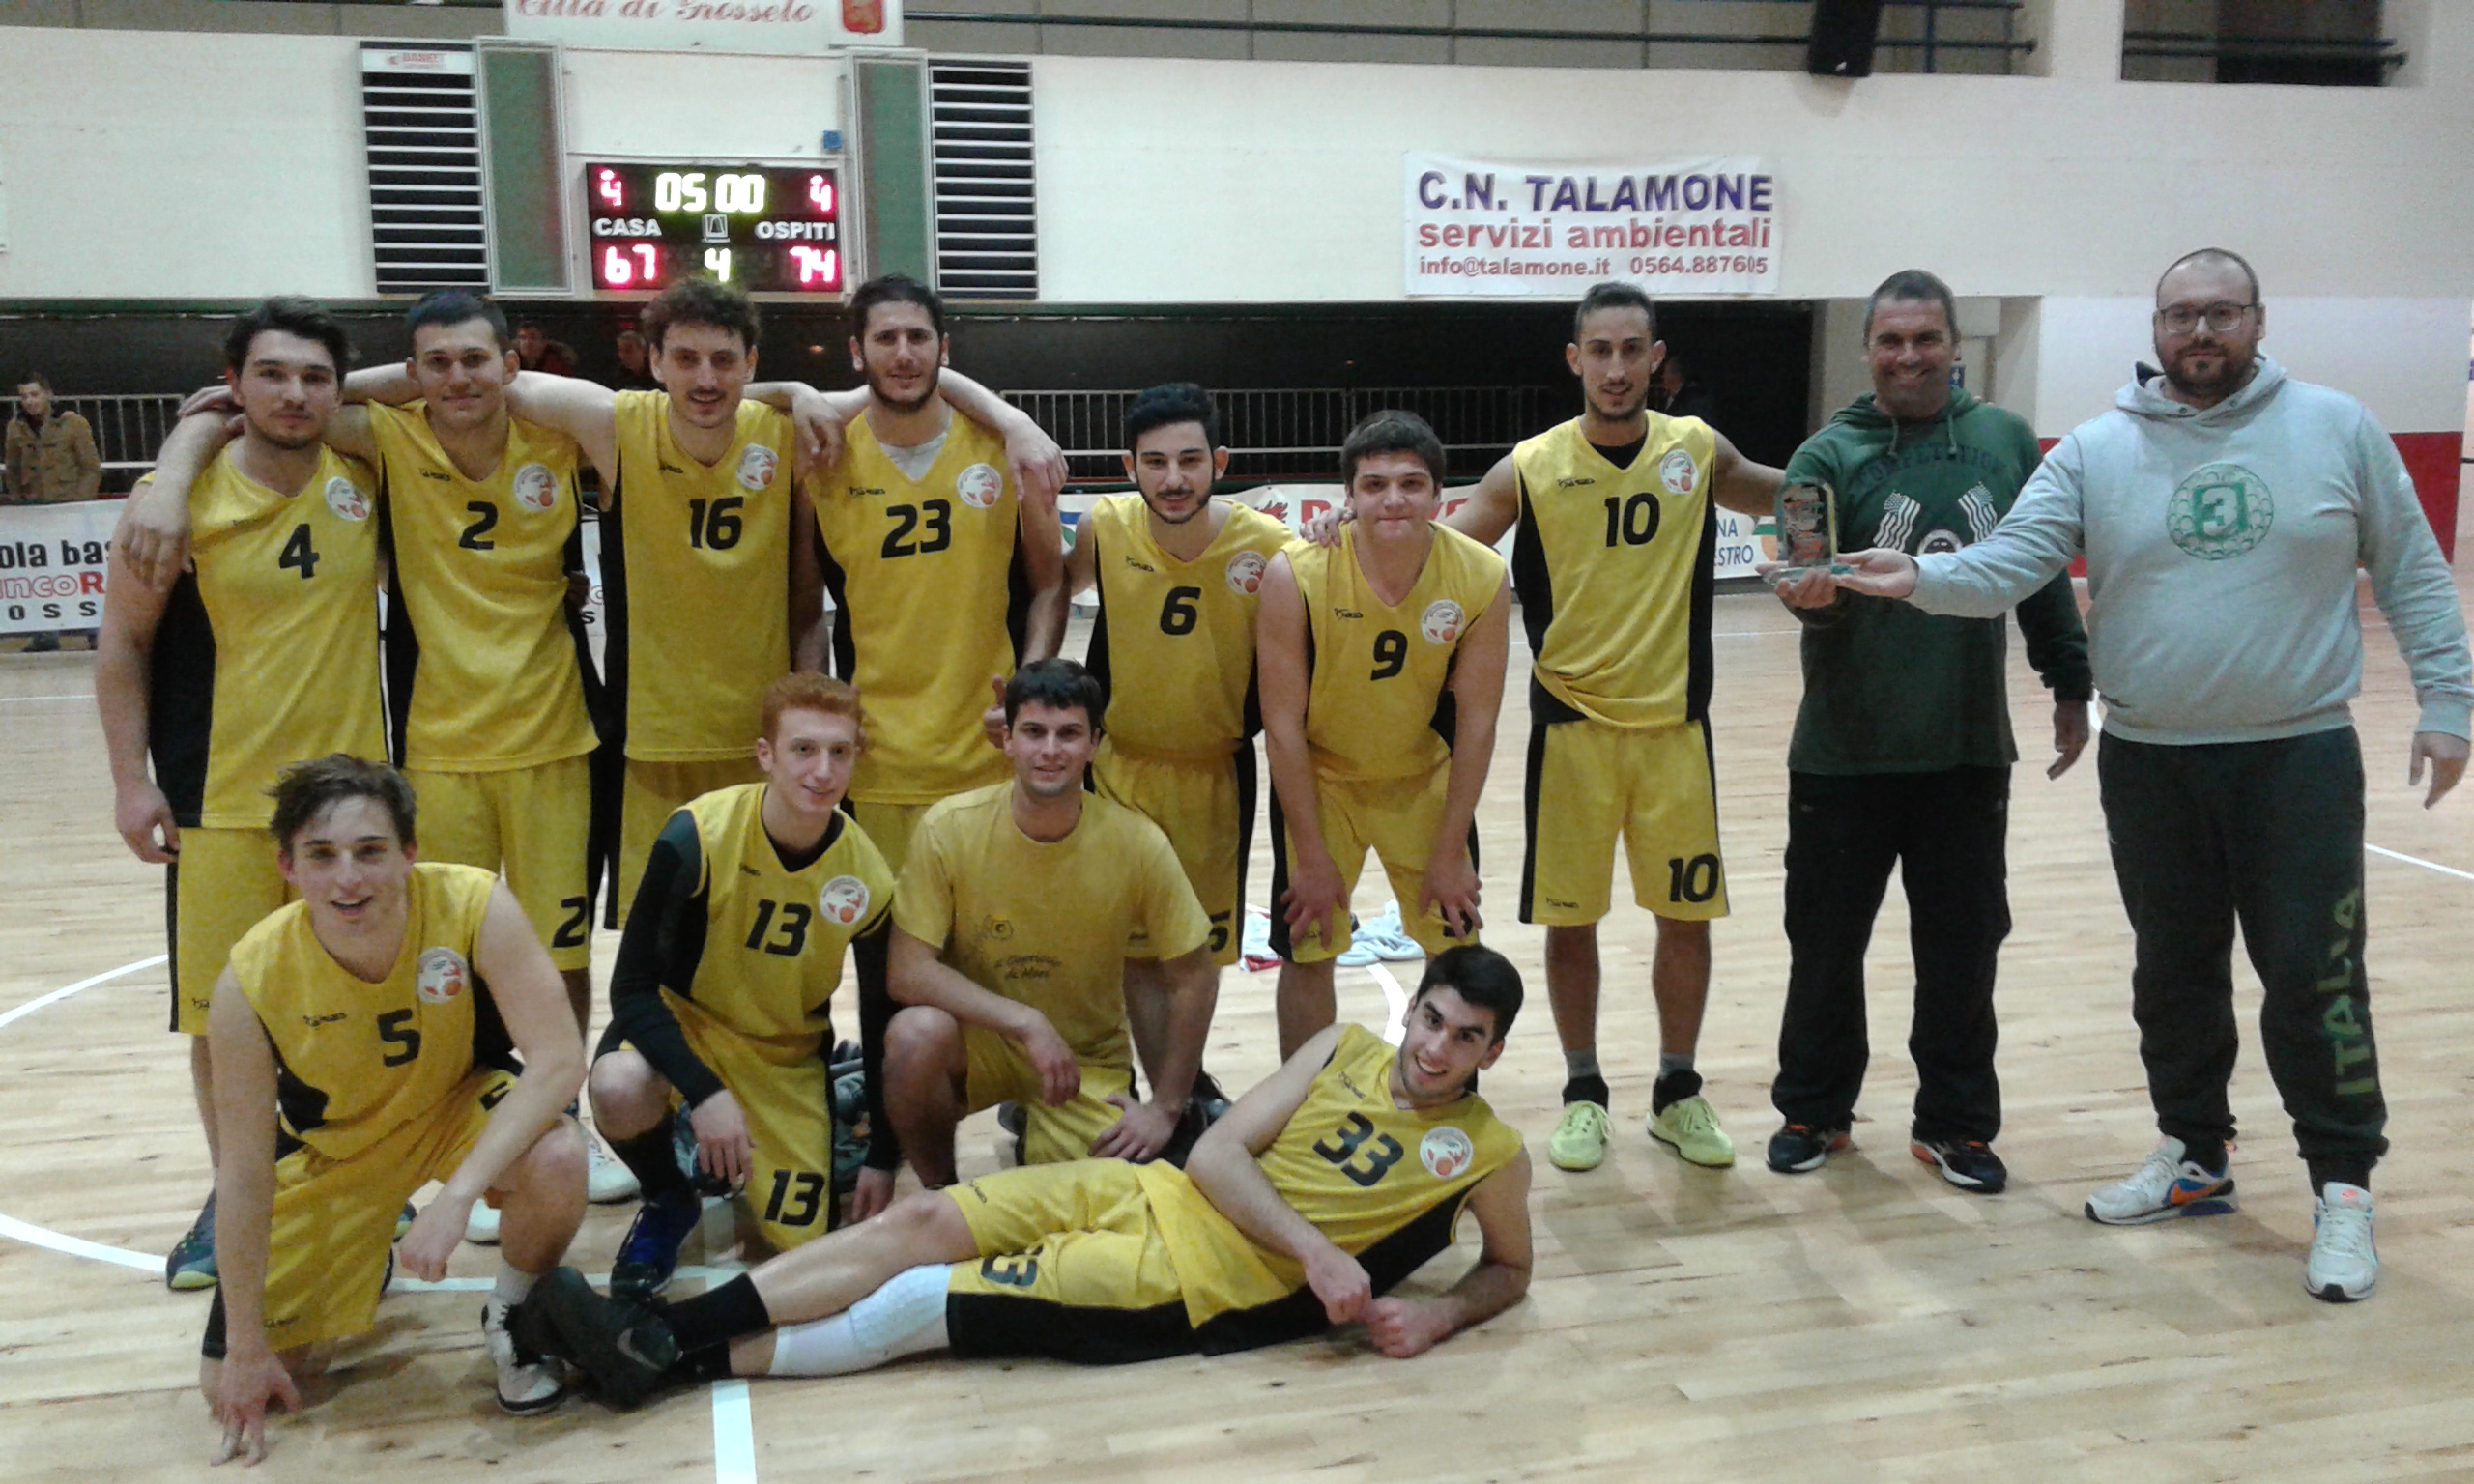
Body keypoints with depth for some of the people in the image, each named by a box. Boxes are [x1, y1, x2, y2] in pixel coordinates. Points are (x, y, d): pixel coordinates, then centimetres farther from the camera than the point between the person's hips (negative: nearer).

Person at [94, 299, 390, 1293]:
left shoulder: (366, 472, -1)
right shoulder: (187, 499, -6)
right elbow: (123, 643, 1)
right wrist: (131, 779, -3)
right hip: (219, 801, -1)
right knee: (221, 1011, 6)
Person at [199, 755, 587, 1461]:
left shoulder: (474, 906, -32)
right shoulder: (252, 983, -27)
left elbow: (559, 1059, -33)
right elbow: (244, 1174, -18)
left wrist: (456, 1195, -43)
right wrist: (245, 1352, -13)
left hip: (462, 1104, -1)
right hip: (331, 1146, 2)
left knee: (558, 1160, -35)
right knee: (232, 1387, 1)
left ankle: (511, 1317, -2)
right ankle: (363, 1260, 32)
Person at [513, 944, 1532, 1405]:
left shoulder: (1486, 1153, -1)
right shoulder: (1347, 1049, 7)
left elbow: (1509, 1271, 12)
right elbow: (1217, 1152, 2)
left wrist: (1437, 1315, -9)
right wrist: (1314, 1247, -12)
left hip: (1209, 1284, -4)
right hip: (1157, 1192, 5)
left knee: (916, 1305, -13)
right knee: (918, 1223, -8)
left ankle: (673, 1361, -6)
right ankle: (654, 1331, -4)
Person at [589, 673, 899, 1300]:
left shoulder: (867, 877, -15)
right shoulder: (698, 836, -25)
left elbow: (880, 1015, -1)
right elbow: (632, 987, -21)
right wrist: (704, 1091, -34)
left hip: (789, 1054, 3)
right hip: (685, 1020, -2)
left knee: (806, 1236, -5)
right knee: (619, 1091, -37)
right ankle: (668, 1201, -1)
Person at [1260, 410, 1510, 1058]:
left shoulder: (1482, 578, -20)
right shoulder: (1295, 575, -26)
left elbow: (1475, 721, -11)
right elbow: (1284, 723, -19)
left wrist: (1450, 852, -8)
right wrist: (1312, 856, -16)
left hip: (1425, 775, 2)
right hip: (1319, 776, -2)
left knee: (1457, 946, 8)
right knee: (1308, 953, 1)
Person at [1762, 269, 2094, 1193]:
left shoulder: (2006, 442, 4)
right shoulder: (1830, 455, -3)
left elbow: (2044, 572, 10)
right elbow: (1807, 581, -15)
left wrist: (2069, 683, 10)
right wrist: (1807, 590, -37)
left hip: (1969, 749, 2)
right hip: (1845, 753, -1)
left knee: (1962, 948, 9)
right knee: (1826, 944, 8)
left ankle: (1955, 1122, 24)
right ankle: (1813, 1111, 26)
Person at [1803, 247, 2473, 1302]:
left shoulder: (2337, 429, 0)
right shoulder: (2096, 451, 1)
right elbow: (2007, 564, -9)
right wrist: (1922, 578, -28)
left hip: (2297, 756, -2)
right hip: (2149, 764, 2)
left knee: (2313, 976, 0)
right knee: (2173, 973, 13)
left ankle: (2342, 1185, 16)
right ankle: (2194, 1157, 31)